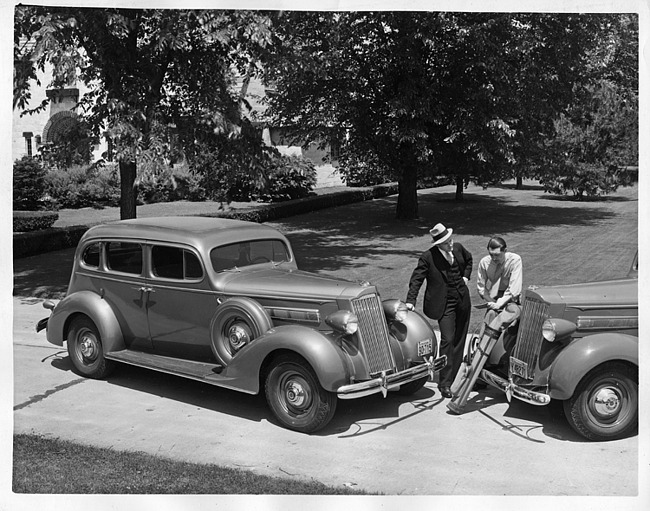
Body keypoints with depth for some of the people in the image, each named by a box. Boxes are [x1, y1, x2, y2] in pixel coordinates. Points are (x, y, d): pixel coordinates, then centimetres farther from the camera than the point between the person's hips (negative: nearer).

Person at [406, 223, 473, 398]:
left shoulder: (458, 248, 2)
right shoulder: (427, 257, -14)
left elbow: (468, 259, 23)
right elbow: (416, 279, -13)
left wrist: (466, 276, 11)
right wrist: (411, 300, -22)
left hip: (462, 300, 6)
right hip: (444, 304, -6)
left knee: (459, 339, 12)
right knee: (447, 339, -13)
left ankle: (452, 376, 26)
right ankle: (444, 383, -6)